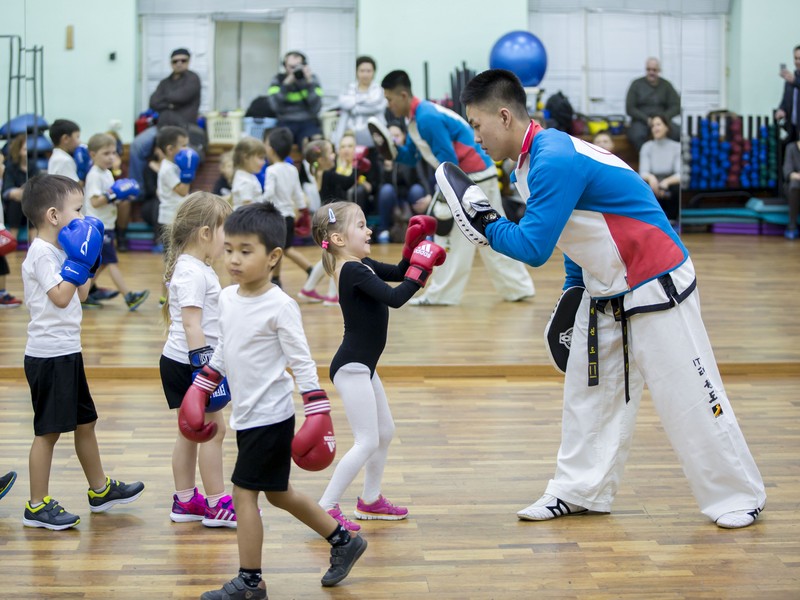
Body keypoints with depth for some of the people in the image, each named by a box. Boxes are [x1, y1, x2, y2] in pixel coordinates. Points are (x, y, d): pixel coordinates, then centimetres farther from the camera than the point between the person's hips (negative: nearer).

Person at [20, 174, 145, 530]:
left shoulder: (60, 250, 14)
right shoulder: (42, 252, -16)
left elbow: (81, 294, 20)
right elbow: (61, 297, -26)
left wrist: (89, 260, 16)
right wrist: (79, 260, -21)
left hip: (67, 353, 10)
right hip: (49, 356, -10)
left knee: (85, 421, 19)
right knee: (48, 431, -3)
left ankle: (100, 489, 32)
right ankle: (37, 506, 5)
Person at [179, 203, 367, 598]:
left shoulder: (279, 306, -17)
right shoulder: (227, 298, 4)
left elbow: (302, 363, -15)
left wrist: (318, 414, -19)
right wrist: (200, 390, 17)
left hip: (269, 417, -8)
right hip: (245, 415, 8)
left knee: (244, 492, -3)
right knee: (277, 493, 17)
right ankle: (343, 542, 33)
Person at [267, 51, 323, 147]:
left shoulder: (312, 79, 8)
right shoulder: (277, 80, 7)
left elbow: (316, 108, -5)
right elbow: (275, 106, -9)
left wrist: (309, 82, -12)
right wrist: (286, 84, -14)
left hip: (308, 122, 1)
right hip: (286, 122, 0)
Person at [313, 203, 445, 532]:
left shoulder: (362, 266, 8)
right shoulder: (353, 271, -22)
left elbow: (398, 273, 21)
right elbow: (395, 298, -31)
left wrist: (412, 247, 4)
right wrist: (421, 267, -22)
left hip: (362, 367, 11)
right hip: (351, 368, -11)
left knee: (385, 432, 21)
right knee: (367, 442, -11)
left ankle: (370, 500, 34)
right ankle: (326, 508, -6)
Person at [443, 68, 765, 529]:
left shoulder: (555, 160, -27)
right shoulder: (533, 159, 4)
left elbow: (533, 248, -29)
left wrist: (484, 223, -15)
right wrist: (573, 292, 15)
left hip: (656, 290, -10)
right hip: (603, 290, 10)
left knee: (688, 397, -1)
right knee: (589, 392, 14)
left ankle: (738, 495, 13)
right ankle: (581, 491, 26)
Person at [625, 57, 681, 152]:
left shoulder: (666, 85, 11)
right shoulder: (637, 84, 6)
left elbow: (676, 106, 6)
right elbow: (630, 108, 0)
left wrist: (664, 117, -13)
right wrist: (646, 119, -13)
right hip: (641, 121, -2)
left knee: (677, 134, -29)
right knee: (637, 136, -37)